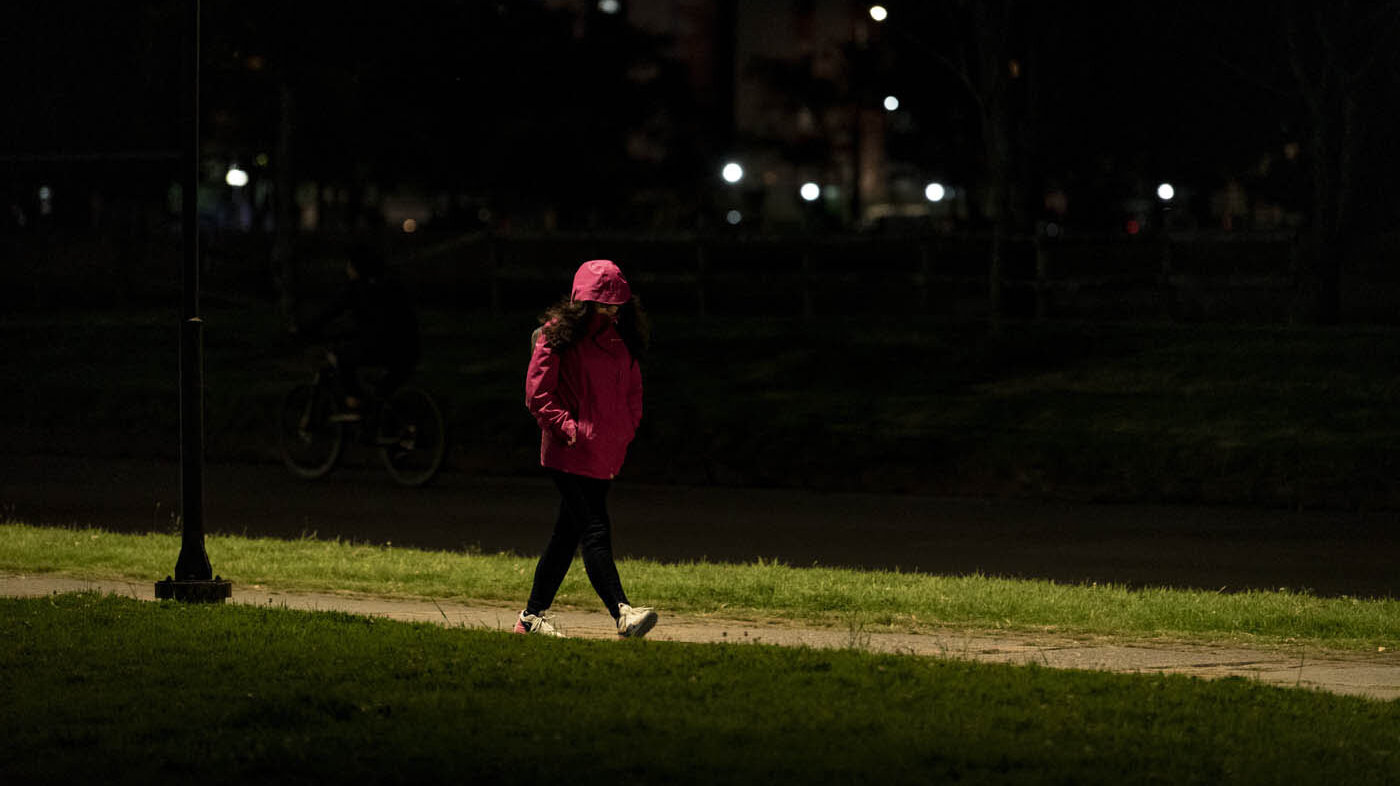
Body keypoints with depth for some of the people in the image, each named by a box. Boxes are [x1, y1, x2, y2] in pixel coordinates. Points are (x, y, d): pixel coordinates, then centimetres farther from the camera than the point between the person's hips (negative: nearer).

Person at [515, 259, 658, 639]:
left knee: (567, 535, 10)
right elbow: (537, 394, -7)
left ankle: (532, 616, 17)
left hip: (606, 456, 7)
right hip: (569, 452, -7)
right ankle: (623, 614, -23)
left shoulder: (622, 338, 13)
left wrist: (626, 430, 9)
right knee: (595, 532, -14)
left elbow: (632, 391, 23)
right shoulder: (558, 336, -7)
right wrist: (567, 427, -15)